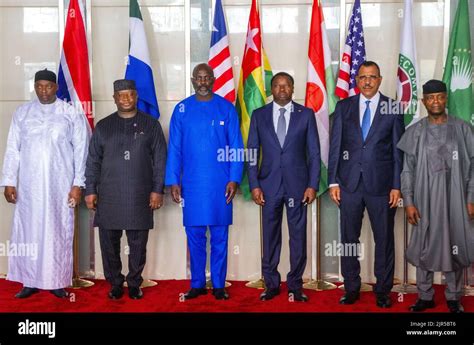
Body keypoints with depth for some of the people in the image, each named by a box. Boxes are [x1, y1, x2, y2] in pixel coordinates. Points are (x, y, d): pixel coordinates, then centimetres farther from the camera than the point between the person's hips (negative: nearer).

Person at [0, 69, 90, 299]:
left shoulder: (72, 114, 0)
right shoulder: (22, 113, 7)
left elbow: (81, 150, -1)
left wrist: (78, 184, -6)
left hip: (60, 185, -2)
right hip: (28, 185, 2)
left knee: (57, 231, 3)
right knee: (28, 231, 5)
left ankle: (57, 281, 12)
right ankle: (30, 281, 14)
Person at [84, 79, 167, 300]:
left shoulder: (151, 125, 6)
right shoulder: (103, 126, 10)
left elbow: (160, 160, 3)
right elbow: (93, 161, 10)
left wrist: (157, 190, -3)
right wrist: (90, 190, 4)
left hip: (139, 197, -1)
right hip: (109, 197, 1)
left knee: (138, 244, 5)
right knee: (109, 243, 5)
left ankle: (134, 284, 20)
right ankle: (115, 284, 20)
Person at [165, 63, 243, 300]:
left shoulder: (226, 108, 2)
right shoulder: (182, 109, 5)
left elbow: (236, 146, 1)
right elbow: (174, 148, 5)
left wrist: (234, 179, -7)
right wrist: (173, 181, -1)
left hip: (220, 183, -1)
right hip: (191, 183, 1)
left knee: (219, 236, 4)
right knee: (195, 236, 7)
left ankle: (219, 285, 15)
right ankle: (197, 284, 18)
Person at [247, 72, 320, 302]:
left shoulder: (306, 114, 4)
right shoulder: (259, 115, 7)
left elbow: (314, 153, 3)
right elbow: (252, 153, 5)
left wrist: (312, 185, -5)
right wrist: (254, 185, -3)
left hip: (297, 184, 0)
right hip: (269, 184, 1)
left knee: (298, 236, 4)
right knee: (270, 236, 6)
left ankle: (295, 285, 16)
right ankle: (271, 283, 18)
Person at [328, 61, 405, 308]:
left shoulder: (393, 109, 4)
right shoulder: (343, 107, 7)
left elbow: (398, 151, 3)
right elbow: (335, 146, 6)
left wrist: (397, 186, -3)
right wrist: (333, 181, 0)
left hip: (381, 183, -1)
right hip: (349, 183, 1)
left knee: (384, 239, 6)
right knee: (349, 238, 7)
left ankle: (383, 291, 19)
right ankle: (351, 289, 20)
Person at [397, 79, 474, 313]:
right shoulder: (415, 132, 2)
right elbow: (408, 169, 1)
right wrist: (408, 202, -5)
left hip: (455, 199, 0)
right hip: (425, 199, 0)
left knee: (455, 246, 6)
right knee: (424, 247, 6)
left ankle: (453, 297, 20)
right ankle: (425, 296, 19)